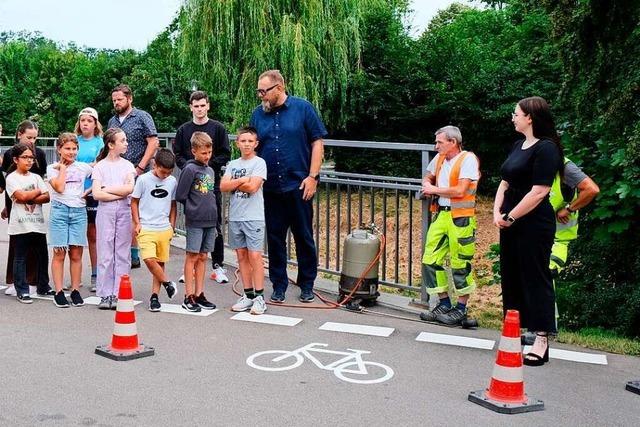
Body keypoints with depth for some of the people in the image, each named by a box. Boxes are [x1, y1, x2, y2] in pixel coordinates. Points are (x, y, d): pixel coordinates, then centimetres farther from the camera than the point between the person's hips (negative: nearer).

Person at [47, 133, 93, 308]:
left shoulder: (83, 167, 12)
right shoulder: (52, 168, 5)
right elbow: (59, 188, -9)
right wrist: (62, 168, -1)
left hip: (79, 211, 2)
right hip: (60, 210, -2)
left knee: (76, 254, 3)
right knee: (59, 253, -1)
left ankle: (76, 291, 10)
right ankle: (59, 292, 3)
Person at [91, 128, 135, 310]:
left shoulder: (127, 165, 9)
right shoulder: (100, 166, 3)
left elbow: (129, 188, -7)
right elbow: (97, 194, -7)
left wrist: (106, 188, -7)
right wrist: (120, 193, -9)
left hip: (124, 210, 2)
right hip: (105, 211, -2)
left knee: (122, 253, 2)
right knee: (105, 253, -1)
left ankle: (119, 294, 6)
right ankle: (105, 294, 5)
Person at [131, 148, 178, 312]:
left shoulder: (172, 181, 5)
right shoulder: (143, 179, -4)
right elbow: (134, 202, 3)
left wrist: (172, 226, 11)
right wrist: (137, 223, -3)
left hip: (164, 229, 3)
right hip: (146, 228, -3)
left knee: (160, 262, 5)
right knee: (149, 259, -18)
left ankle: (154, 295, 14)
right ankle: (167, 283, 3)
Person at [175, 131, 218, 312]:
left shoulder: (210, 170, 13)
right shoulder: (190, 169, -9)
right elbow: (180, 196, -10)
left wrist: (209, 208, 10)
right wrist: (194, 206, 0)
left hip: (210, 220, 6)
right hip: (195, 221, -6)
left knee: (202, 257, 10)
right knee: (192, 257, -1)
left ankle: (199, 294, 16)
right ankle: (189, 296, 4)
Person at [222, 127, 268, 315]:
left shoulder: (259, 163, -3)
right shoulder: (233, 164, 13)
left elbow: (253, 186, -16)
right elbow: (223, 186, -1)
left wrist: (234, 184, -5)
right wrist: (242, 180, -11)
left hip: (253, 217, -5)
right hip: (235, 216, 5)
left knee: (254, 256, -7)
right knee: (241, 256, 8)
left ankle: (259, 297, 0)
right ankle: (248, 295, 16)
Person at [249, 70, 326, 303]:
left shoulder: (303, 108, -3)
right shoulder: (258, 114, 7)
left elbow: (317, 143, -2)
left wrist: (312, 176, -9)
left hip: (299, 186, -3)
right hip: (270, 188, 3)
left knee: (304, 237, 7)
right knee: (275, 238, 8)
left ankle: (307, 284, 20)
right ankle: (278, 285, 20)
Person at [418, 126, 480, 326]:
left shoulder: (468, 159, -10)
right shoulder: (439, 158, 12)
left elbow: (460, 190, -19)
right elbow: (428, 177, 29)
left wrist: (435, 189, -6)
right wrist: (427, 185, 5)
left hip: (460, 217, -8)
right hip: (440, 214, 8)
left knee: (460, 264, -2)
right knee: (431, 260, 6)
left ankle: (461, 309, 10)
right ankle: (444, 304, 19)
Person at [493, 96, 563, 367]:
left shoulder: (545, 148, -13)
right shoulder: (519, 146, 14)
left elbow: (539, 191, -19)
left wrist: (510, 217, -14)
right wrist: (497, 212, 1)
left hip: (534, 225, -9)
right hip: (511, 223, 9)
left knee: (535, 279, -5)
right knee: (510, 277, 13)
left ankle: (541, 341, 1)